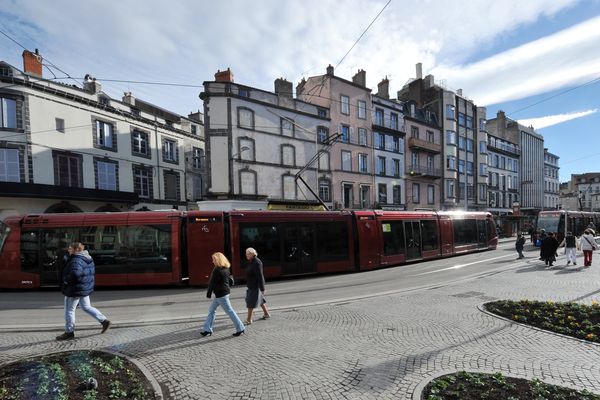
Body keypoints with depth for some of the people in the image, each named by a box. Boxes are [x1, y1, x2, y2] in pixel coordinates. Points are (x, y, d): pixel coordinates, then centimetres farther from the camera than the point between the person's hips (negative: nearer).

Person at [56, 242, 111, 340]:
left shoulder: (76, 260, -20)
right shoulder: (88, 259, 9)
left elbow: (75, 274, -35)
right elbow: (92, 272, 17)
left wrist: (66, 280, -18)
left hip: (75, 289, -9)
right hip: (86, 288, 9)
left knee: (69, 310, 6)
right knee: (87, 307, 19)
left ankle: (69, 332, 18)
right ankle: (104, 321, 17)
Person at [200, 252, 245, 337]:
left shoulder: (217, 270, -20)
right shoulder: (226, 268, 6)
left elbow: (212, 283, -17)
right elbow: (229, 279, 13)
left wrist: (208, 294, -6)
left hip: (221, 294, -10)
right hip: (225, 291, 10)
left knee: (229, 311, -1)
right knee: (211, 309, 18)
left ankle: (240, 329, 7)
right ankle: (207, 329, 26)